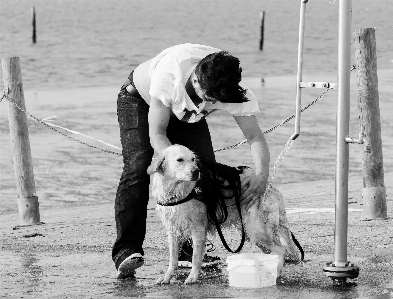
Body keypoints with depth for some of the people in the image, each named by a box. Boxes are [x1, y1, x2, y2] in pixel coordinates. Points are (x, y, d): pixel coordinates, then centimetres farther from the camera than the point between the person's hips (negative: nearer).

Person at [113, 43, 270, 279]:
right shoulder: (169, 75, -45)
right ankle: (126, 251, -26)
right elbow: (156, 134, -35)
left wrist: (262, 174, -46)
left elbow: (255, 137, -28)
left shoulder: (231, 89, -34)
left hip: (185, 113, 4)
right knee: (138, 167, -24)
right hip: (139, 98, -4)